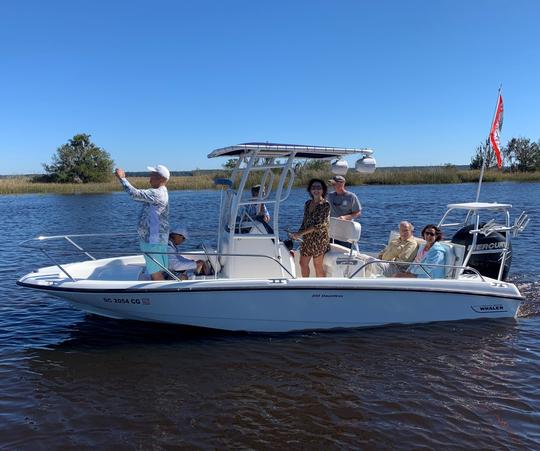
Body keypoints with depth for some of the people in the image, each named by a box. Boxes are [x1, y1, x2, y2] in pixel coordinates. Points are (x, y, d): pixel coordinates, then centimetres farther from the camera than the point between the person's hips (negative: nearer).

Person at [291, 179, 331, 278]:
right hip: (307, 239, 7)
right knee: (303, 263, 12)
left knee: (318, 266, 1)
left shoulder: (325, 205, -12)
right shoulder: (308, 203, 8)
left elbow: (319, 225, -18)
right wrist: (298, 233, 1)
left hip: (319, 238, -7)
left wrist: (301, 233, -19)